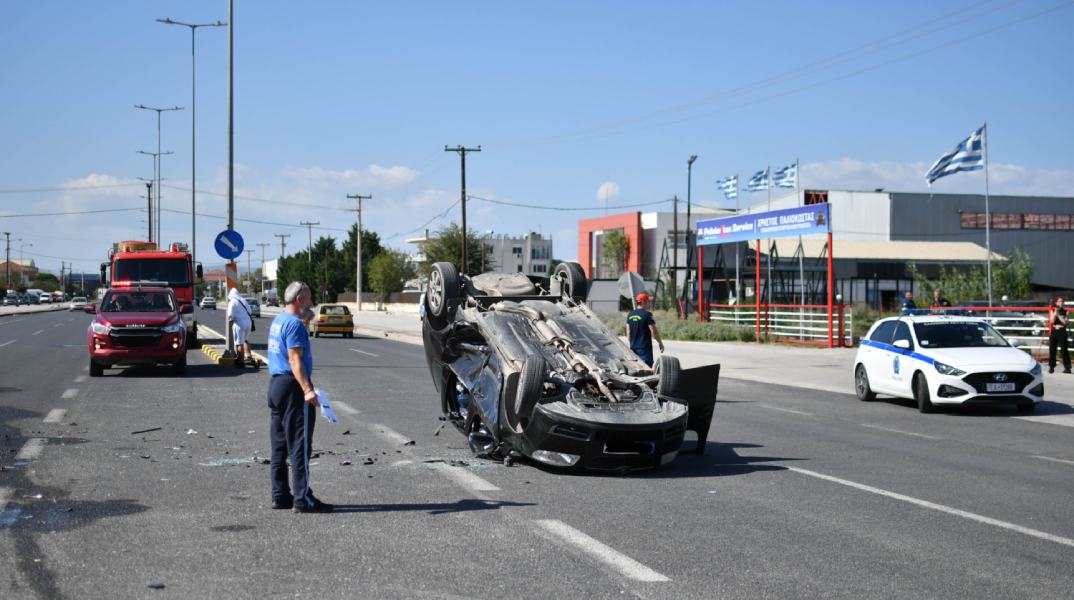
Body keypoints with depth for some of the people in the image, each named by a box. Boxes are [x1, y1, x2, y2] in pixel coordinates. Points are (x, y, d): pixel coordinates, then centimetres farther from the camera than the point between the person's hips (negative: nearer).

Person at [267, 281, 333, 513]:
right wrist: (307, 389, -30)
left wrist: (305, 323, 21)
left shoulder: (278, 320, 16)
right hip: (292, 386, -10)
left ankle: (280, 495, 18)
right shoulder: (294, 323, -14)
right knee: (300, 445, -8)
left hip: (276, 383, 10)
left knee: (280, 446, 13)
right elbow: (295, 359, -22)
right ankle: (303, 499, -9)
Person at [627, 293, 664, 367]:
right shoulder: (647, 315, -12)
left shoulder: (630, 315, 9)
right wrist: (660, 343, -3)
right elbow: (654, 331, -13)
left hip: (633, 347, 7)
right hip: (645, 347, -7)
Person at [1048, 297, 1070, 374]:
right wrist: (1055, 312, -11)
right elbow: (1052, 321, -3)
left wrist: (1058, 315, -10)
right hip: (1054, 331, 2)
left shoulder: (1065, 312, 5)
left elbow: (1065, 322, -5)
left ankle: (1067, 367, -2)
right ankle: (1051, 366, 11)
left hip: (1062, 331, -2)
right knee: (1052, 349, 2)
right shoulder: (1052, 311, 8)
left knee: (1064, 349, -5)